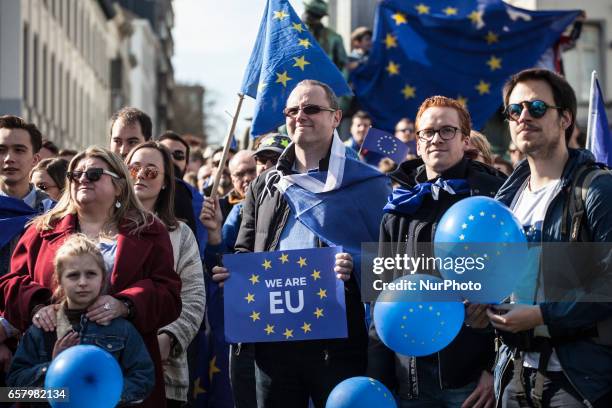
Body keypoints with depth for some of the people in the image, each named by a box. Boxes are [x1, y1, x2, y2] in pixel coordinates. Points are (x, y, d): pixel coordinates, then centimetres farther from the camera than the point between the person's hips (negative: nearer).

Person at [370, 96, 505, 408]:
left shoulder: (492, 194, 1)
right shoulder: (400, 206, 15)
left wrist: (498, 369, -11)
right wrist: (377, 378, 9)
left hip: (473, 373, -4)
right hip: (411, 377, 4)